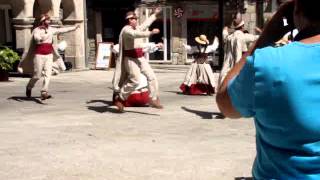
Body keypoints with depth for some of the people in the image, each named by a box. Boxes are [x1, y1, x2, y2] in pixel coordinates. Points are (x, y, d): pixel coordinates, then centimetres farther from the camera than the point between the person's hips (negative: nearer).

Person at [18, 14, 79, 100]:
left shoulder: (51, 29, 10)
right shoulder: (36, 30, -7)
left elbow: (62, 30, 21)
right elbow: (37, 39, -26)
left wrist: (73, 28, 27)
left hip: (49, 55, 5)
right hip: (39, 55, -5)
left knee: (48, 74, -8)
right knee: (37, 75, 0)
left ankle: (44, 93, -10)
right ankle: (29, 88, 28)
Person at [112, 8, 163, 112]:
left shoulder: (136, 28, 14)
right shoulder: (126, 30, -12)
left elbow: (146, 23, 31)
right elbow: (136, 35, -32)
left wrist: (155, 14, 41)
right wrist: (151, 33, -38)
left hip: (140, 58, 9)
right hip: (131, 59, -8)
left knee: (151, 77, -2)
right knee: (135, 81, -14)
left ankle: (153, 99, 3)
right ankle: (119, 98, 3)